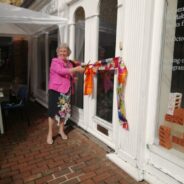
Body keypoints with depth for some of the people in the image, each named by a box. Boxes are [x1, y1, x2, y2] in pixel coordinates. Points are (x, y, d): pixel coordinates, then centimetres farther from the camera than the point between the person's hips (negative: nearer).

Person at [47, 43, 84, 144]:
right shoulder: (55, 61, -7)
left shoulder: (69, 63, 11)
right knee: (53, 111, -2)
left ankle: (61, 130, 29)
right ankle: (50, 134, 11)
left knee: (64, 110, 11)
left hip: (66, 89, 6)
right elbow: (61, 71, -26)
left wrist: (74, 77, -3)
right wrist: (75, 69, -30)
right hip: (55, 89, -5)